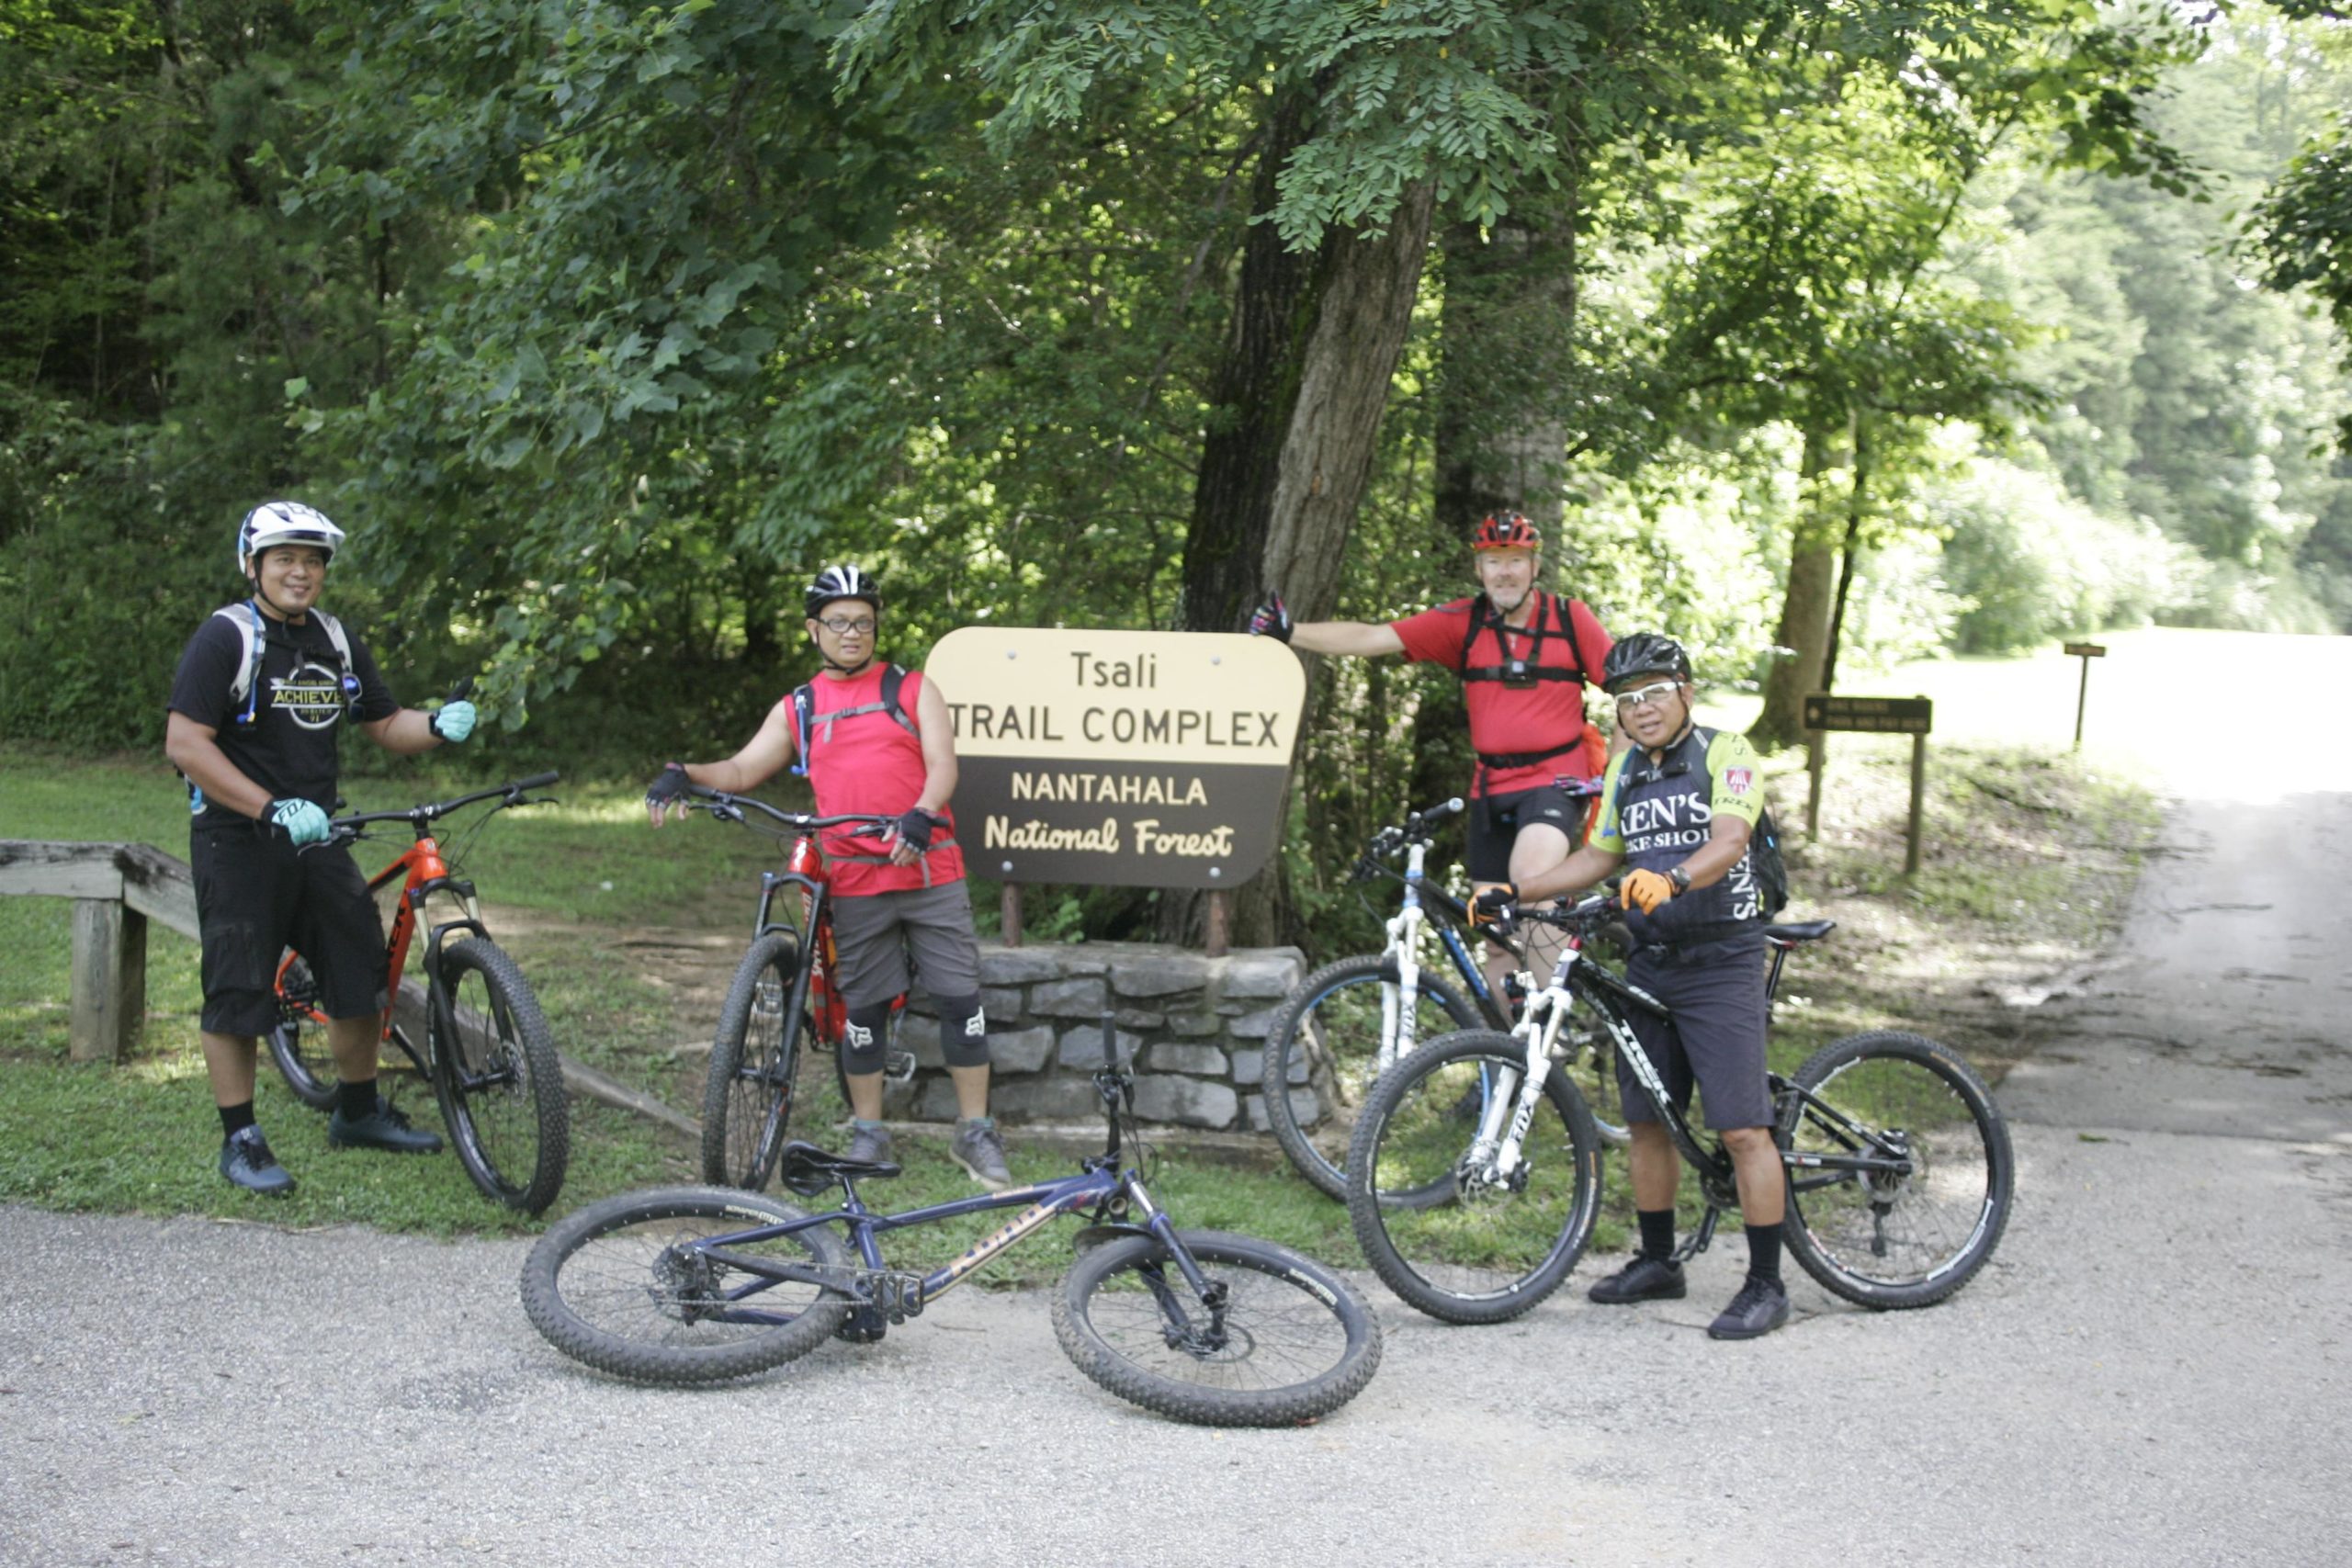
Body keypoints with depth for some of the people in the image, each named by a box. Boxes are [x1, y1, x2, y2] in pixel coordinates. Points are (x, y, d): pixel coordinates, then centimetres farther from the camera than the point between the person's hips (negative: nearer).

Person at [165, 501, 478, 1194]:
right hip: (238, 843, -6)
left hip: (315, 837, 7)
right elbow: (185, 744, -18)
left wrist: (438, 724, -8)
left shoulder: (337, 643, 10)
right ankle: (240, 1139, 8)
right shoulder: (226, 637, -11)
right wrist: (272, 809, -24)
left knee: (362, 974, 8)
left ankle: (358, 1112, 25)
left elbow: (386, 725, 15)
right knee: (238, 989, -2)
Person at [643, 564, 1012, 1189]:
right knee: (862, 1008, 7)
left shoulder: (912, 689, 7)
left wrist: (921, 814, -25)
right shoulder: (797, 710, 13)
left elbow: (942, 765, -5)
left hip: (931, 870, -1)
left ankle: (975, 1133, 7)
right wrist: (683, 773, -11)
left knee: (960, 999, -2)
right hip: (855, 884, 2)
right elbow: (741, 771, 9)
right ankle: (868, 1133, 19)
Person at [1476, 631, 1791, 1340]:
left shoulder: (1725, 753, -9)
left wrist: (1672, 879, -44)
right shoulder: (1626, 770, 13)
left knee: (1744, 1129, -9)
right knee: (1645, 1119, 12)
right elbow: (1598, 857, 21)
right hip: (1649, 964, 7)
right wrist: (1514, 892, 10)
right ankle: (1657, 1262, 26)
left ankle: (1765, 1286, -4)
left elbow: (1728, 842, -25)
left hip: (1720, 963, -7)